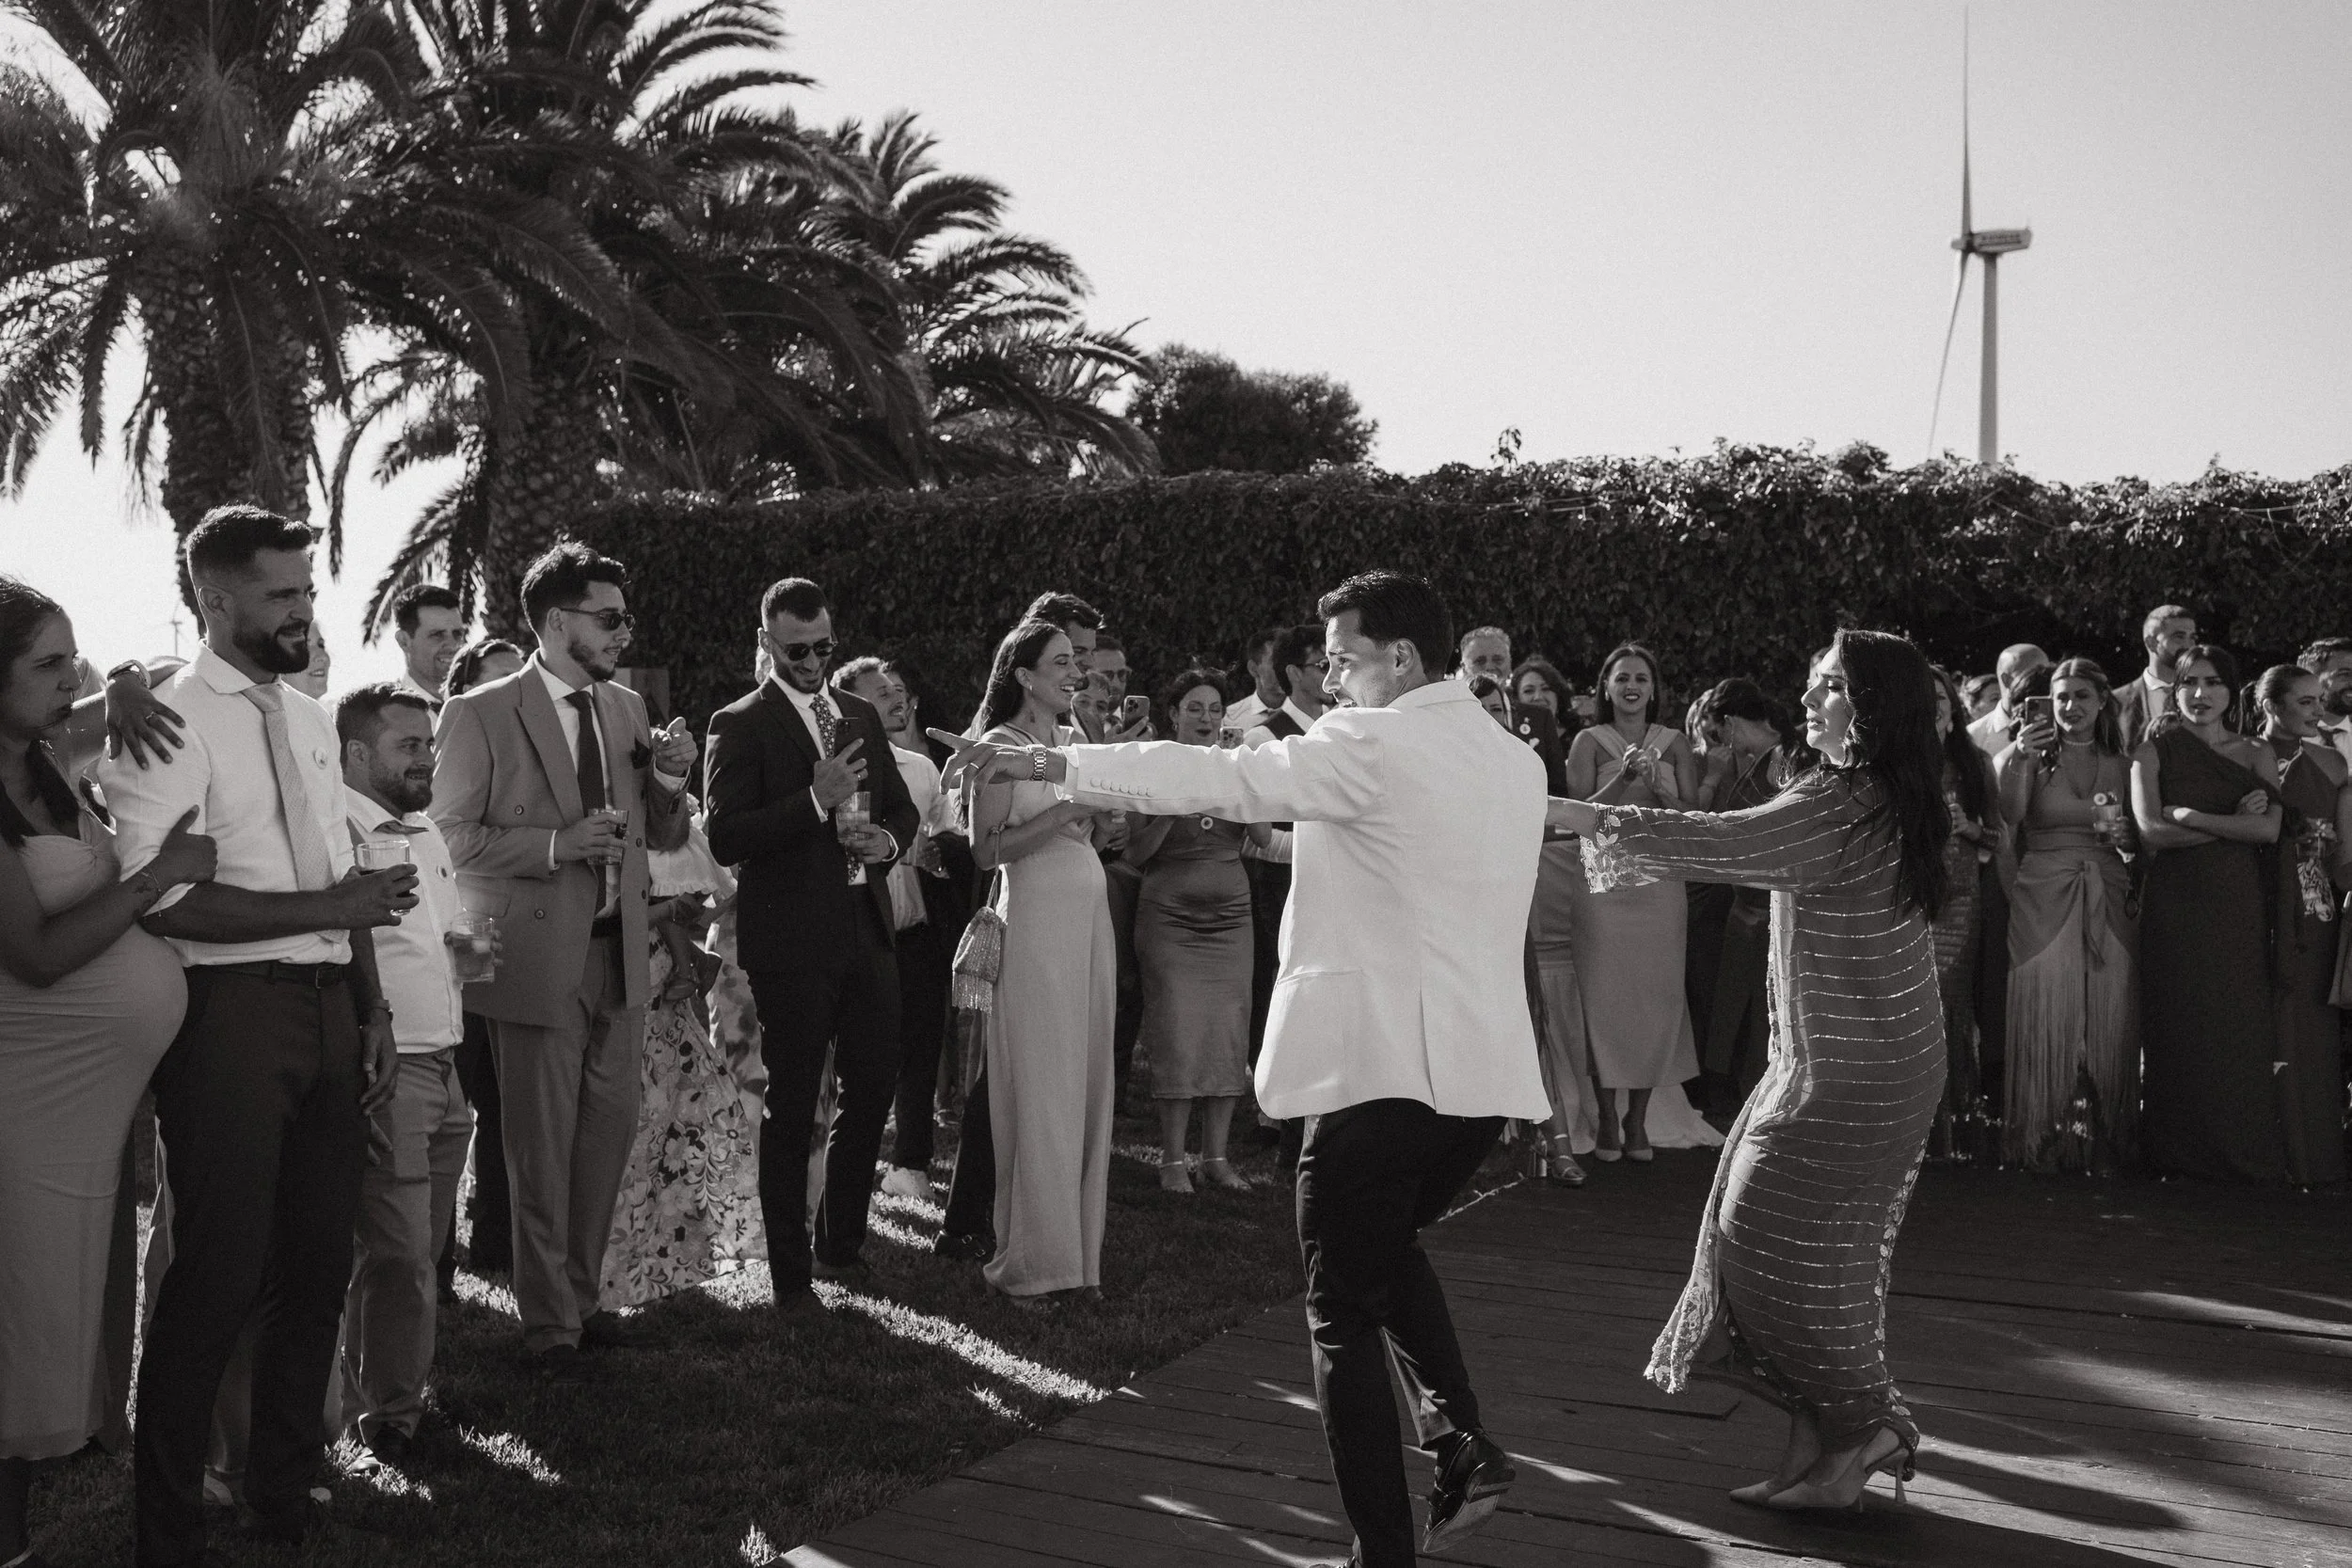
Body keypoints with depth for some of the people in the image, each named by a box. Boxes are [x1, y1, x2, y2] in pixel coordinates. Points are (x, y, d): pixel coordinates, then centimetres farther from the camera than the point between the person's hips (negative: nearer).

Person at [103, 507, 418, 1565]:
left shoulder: (311, 719, 16)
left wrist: (373, 1008, 11)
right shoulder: (169, 721, -8)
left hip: (330, 1007, 7)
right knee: (218, 1277, -3)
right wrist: (333, 906, -17)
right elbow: (165, 897, -18)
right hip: (233, 1009, -7)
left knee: (318, 1262, 13)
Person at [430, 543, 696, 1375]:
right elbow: (449, 836, -10)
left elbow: (661, 837, 14)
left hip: (618, 954, 6)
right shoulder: (479, 713, -8)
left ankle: (581, 1294, 28)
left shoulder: (627, 709, 10)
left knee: (610, 1130, 11)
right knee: (542, 1146, 3)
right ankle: (549, 1321, 16)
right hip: (537, 955, -5)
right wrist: (555, 845, -21)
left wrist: (670, 784, -6)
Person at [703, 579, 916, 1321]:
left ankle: (839, 1245, 31)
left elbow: (903, 808, 20)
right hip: (792, 940, -6)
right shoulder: (740, 724, -6)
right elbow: (724, 839, -15)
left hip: (868, 932, 6)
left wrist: (887, 840, -3)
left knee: (873, 1091, 12)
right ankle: (791, 1277, 12)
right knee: (791, 1108, 2)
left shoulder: (862, 716, 13)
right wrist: (816, 800, -24)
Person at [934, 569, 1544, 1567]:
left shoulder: (1375, 746, -11)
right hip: (1486, 1066, 8)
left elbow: (1214, 778, -16)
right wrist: (1301, 822, 24)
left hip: (1385, 1063, -8)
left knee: (1346, 1312, 4)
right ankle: (1463, 1446, 14)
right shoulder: (1518, 763, 13)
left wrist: (1046, 762, -15)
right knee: (1387, 1249, 28)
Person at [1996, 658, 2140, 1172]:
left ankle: (2105, 1141, 11)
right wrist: (2021, 757, -27)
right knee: (2046, 1017, -3)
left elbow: (2140, 841, 18)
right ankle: (2044, 1141, 5)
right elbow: (2008, 816, -15)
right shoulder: (2034, 757, 3)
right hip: (2043, 898, -3)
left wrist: (2125, 835, -4)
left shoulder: (2122, 766, 12)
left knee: (2108, 1021, 1)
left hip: (2109, 902, 3)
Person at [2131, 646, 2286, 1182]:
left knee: (2240, 1026, 0)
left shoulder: (2257, 754, 9)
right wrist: (2235, 820, -7)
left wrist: (2190, 816, -10)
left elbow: (2270, 829, -6)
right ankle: (2179, 1154, 10)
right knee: (2178, 1029, 0)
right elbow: (2151, 830, -9)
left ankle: (2245, 1154, 12)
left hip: (2238, 904, 1)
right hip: (2174, 903, -1)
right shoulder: (2154, 751, 4)